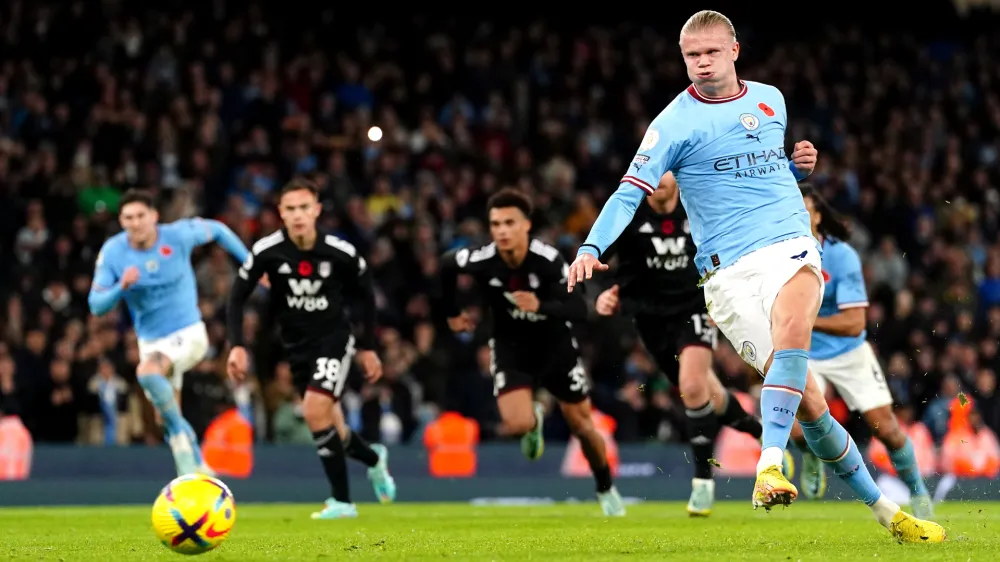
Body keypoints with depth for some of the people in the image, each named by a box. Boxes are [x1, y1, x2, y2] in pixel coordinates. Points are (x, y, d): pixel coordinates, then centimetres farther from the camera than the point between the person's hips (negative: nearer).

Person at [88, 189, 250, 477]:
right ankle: (198, 468, 29)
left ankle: (180, 432, -16)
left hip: (188, 333, -4)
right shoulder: (112, 252, -11)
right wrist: (121, 287, -29)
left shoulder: (178, 235, -14)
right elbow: (96, 305, -10)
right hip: (150, 341, 4)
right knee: (165, 418, 10)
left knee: (147, 372, -33)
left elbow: (217, 230, 5)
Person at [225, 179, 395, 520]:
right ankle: (374, 458, 41)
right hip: (296, 345, 3)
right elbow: (238, 297, -5)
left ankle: (341, 501, -10)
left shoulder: (342, 253, -15)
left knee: (315, 411, -23)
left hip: (334, 339, -3)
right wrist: (237, 346, -16)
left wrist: (367, 348, 7)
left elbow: (365, 296, 2)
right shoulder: (266, 251, -15)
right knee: (332, 432, 7)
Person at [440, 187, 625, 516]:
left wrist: (541, 306, -47)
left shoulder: (549, 261, -28)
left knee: (582, 426, 6)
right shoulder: (481, 261, -22)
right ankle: (534, 421, 20)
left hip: (555, 345, -1)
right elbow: (446, 266, 1)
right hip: (510, 347, 1)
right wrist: (452, 313, 12)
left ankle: (606, 490, 33)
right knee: (517, 425, -19)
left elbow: (580, 311, -30)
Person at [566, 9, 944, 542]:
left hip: (792, 247, 2)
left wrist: (798, 163, 10)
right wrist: (591, 247, -21)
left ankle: (770, 464, -39)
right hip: (729, 271, -2)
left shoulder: (771, 99, 15)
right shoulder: (674, 123, 1)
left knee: (792, 324, -35)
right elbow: (630, 192, -5)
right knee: (807, 401, -10)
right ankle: (882, 508, 2)